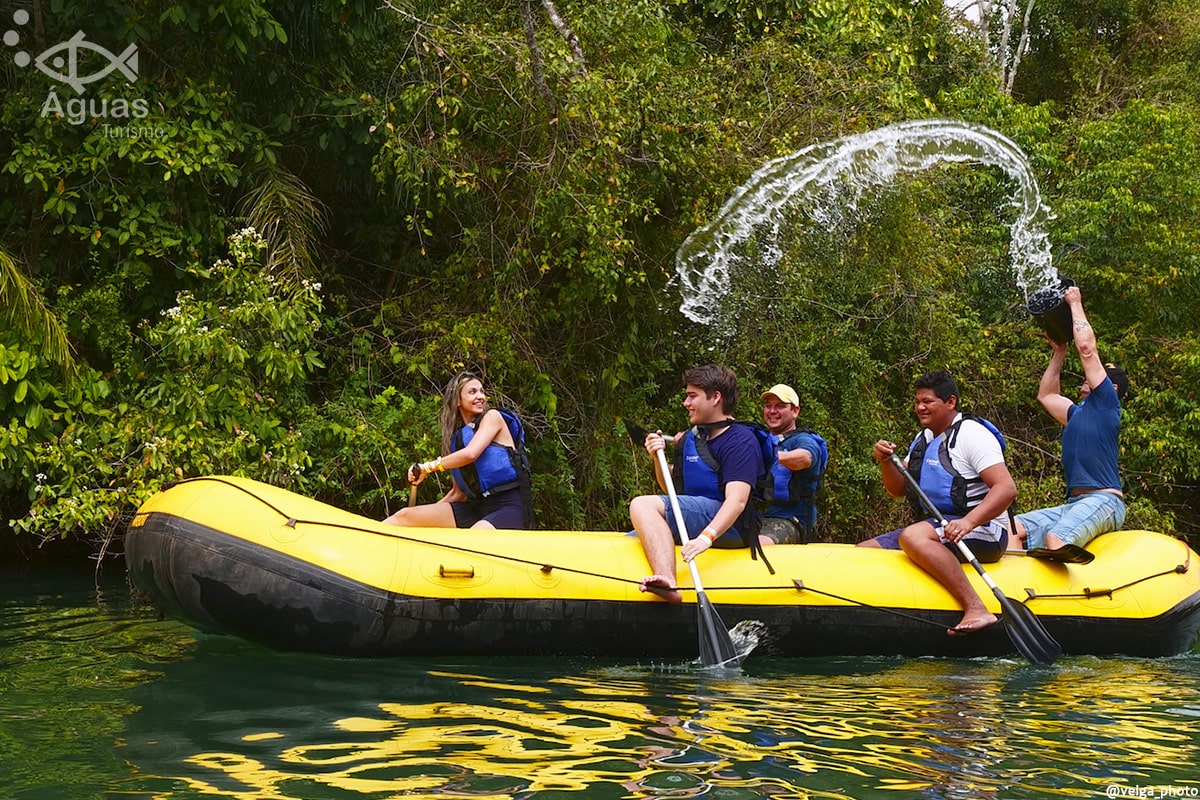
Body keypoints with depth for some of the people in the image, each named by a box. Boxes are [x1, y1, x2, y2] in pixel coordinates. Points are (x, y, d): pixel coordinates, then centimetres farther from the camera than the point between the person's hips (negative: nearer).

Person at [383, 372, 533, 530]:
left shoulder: (493, 416, 1)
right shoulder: (457, 437, 18)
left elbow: (470, 454, -17)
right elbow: (459, 493, 21)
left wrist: (427, 467, -7)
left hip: (509, 506, -7)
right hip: (478, 507, 7)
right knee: (405, 516, -3)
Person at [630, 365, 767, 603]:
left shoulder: (741, 441, -8)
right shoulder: (689, 438, 18)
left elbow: (737, 501, -23)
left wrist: (707, 536, -38)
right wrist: (658, 458, 6)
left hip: (733, 527, -9)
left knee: (643, 505, -27)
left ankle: (667, 582, -47)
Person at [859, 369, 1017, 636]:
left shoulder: (972, 434, -9)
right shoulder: (924, 440, 17)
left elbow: (1007, 488, -20)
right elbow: (898, 490, 17)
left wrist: (968, 521, -33)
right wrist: (886, 463, -3)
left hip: (981, 532, -9)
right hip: (935, 528, 9)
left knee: (913, 536, -37)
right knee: (862, 552, 0)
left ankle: (977, 609, -42)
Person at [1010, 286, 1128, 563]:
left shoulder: (1107, 403, 3)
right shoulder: (1077, 413, 27)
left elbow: (1086, 346, -3)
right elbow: (1046, 395, 44)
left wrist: (1075, 303, 8)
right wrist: (1058, 353, 39)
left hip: (1103, 501, -9)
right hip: (1074, 504, 9)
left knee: (1055, 540, -35)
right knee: (1013, 528, -11)